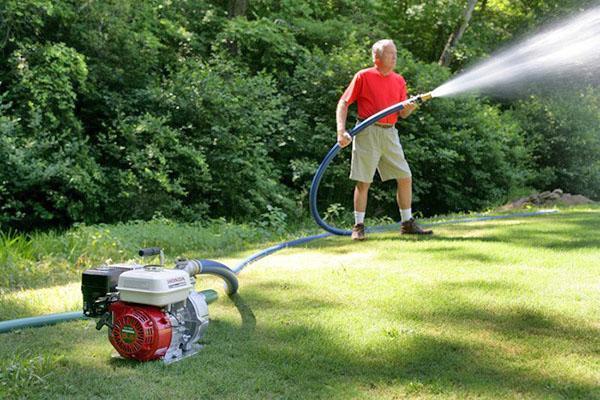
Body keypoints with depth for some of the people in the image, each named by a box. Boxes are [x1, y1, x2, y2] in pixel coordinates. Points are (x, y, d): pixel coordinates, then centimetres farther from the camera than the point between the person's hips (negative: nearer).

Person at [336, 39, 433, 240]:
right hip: (367, 132, -5)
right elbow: (343, 103, -3)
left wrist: (409, 108, -10)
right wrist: (341, 130, -14)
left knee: (405, 177, 4)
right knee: (363, 181, -3)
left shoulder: (399, 80, 13)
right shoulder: (363, 76, -2)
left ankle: (407, 223, 14)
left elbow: (402, 113, 13)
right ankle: (358, 227, 6)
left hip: (389, 133, 5)